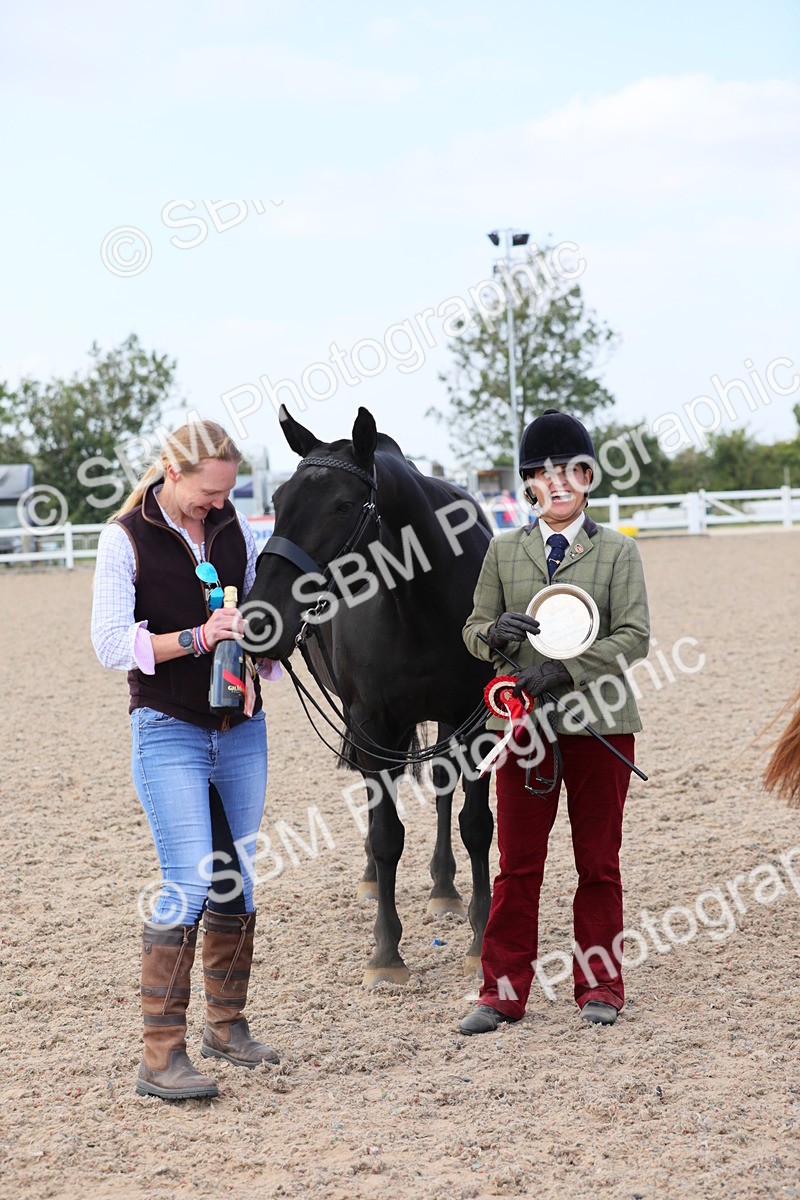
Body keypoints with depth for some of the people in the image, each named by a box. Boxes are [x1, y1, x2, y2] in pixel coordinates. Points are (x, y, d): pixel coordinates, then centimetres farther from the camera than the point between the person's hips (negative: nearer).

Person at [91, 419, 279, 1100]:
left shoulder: (234, 527, 6)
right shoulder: (126, 539, -8)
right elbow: (111, 645, -13)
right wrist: (198, 637, -22)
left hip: (241, 729, 5)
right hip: (169, 733, -5)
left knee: (237, 882, 10)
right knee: (190, 885, -13)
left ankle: (227, 1025, 26)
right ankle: (161, 1055, -9)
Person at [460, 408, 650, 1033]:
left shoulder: (618, 551, 2)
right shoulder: (503, 551, 9)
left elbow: (634, 636, -7)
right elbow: (473, 629, 9)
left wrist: (565, 670, -18)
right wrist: (496, 634, -15)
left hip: (599, 722, -1)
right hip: (523, 721, 1)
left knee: (599, 861, 7)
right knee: (518, 863, 4)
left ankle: (600, 985, 18)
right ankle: (504, 990, 12)